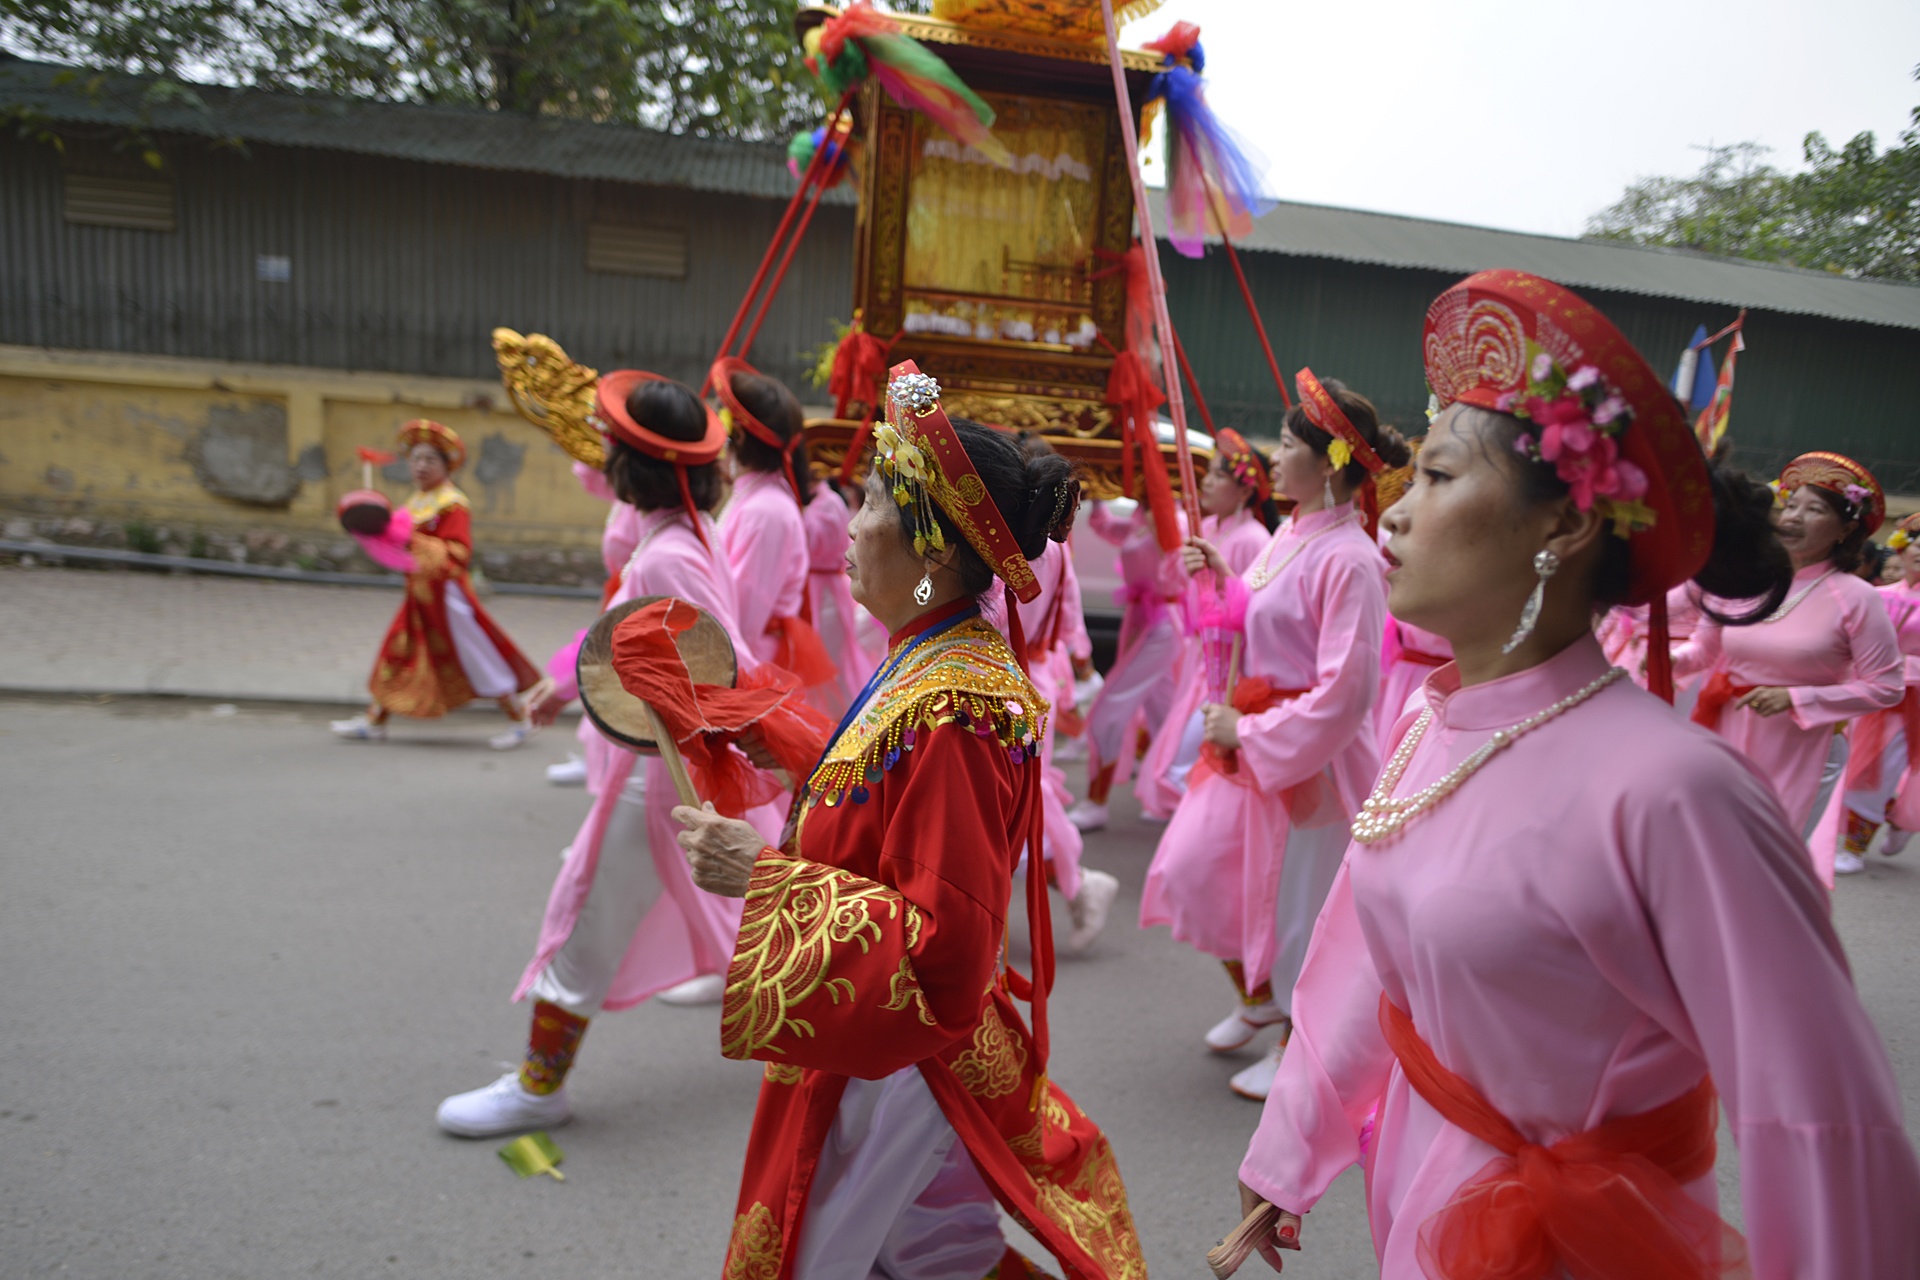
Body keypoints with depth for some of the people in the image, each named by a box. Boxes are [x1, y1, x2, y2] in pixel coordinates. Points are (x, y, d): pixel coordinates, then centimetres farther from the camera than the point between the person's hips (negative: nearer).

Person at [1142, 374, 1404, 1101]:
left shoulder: (1348, 558, -22)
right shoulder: (1289, 535, 5)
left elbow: (1344, 691, -24)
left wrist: (1249, 731, -19)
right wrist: (1220, 576, 4)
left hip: (1310, 752, -9)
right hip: (1249, 736, 9)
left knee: (1292, 899, 7)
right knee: (1196, 868, 15)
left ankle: (1291, 1050, 30)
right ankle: (1255, 999, 39)